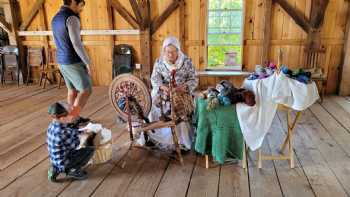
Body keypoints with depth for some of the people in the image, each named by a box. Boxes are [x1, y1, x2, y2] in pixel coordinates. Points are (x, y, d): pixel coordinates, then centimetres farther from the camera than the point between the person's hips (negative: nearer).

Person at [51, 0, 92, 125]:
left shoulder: (55, 19, 12)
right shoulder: (71, 18, -19)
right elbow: (77, 44, -23)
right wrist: (88, 63, -16)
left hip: (62, 61, 9)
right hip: (74, 63, -9)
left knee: (72, 90, 17)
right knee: (86, 90, 1)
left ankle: (76, 119, 27)